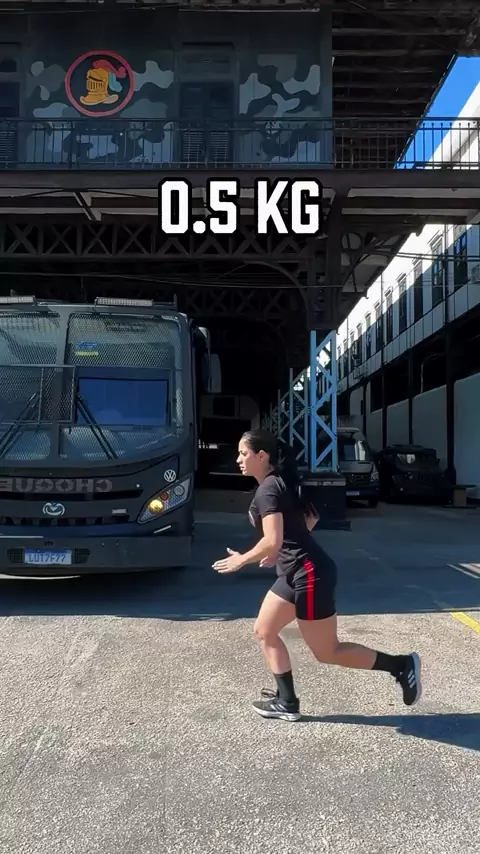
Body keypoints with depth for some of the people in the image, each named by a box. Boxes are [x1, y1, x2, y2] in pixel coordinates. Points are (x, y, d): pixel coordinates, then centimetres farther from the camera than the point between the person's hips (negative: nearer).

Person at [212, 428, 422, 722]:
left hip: (310, 574, -10)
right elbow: (311, 518, 21)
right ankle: (287, 703, 22)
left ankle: (402, 665, 12)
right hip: (295, 573, 10)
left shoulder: (268, 490, -17)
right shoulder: (279, 483, 12)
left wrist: (241, 560, -9)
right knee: (265, 631, 15)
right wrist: (281, 551, 21)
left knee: (327, 652, 2)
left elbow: (272, 542, -25)